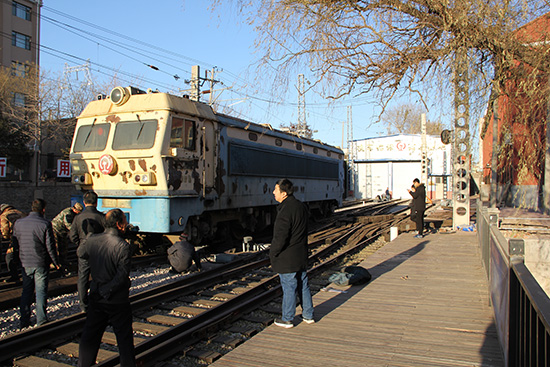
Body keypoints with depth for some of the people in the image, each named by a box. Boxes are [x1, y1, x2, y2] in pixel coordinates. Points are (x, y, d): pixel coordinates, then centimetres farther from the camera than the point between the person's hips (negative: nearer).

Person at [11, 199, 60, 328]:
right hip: (41, 263, -4)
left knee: (26, 291, 16)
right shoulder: (45, 224, -14)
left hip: (25, 263, 4)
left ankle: (24, 320, 20)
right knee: (41, 291, 5)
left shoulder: (18, 223, 1)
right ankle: (41, 320, 9)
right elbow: (50, 246, -13)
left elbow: (14, 244, 8)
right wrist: (56, 262, -1)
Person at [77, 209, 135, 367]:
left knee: (90, 336, 17)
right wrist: (107, 291, -12)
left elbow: (80, 253, 17)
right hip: (118, 301, -5)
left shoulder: (92, 240, -5)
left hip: (96, 299, 5)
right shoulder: (123, 246, -21)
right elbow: (122, 275, -24)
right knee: (124, 338, 10)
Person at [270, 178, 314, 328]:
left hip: (287, 259, -9)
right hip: (301, 256, 9)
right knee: (303, 285, 17)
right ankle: (308, 315, 28)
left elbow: (280, 238, -24)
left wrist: (272, 253, -9)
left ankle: (287, 319, 17)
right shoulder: (301, 206, 6)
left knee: (289, 288, 3)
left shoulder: (285, 211, -23)